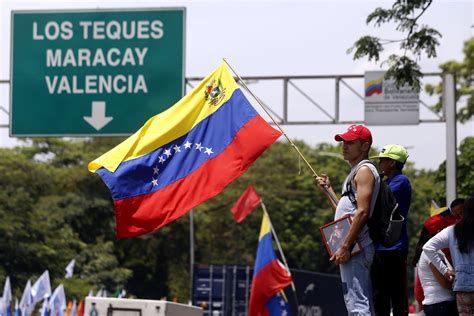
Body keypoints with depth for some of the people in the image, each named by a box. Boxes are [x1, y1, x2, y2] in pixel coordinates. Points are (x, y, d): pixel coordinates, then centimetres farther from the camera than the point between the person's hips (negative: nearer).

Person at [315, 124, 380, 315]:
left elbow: (363, 212, -18)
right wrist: (327, 190, 25)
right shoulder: (355, 172, 24)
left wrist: (345, 246, -22)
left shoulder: (364, 170, -7)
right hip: (353, 248, 11)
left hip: (355, 248, -11)